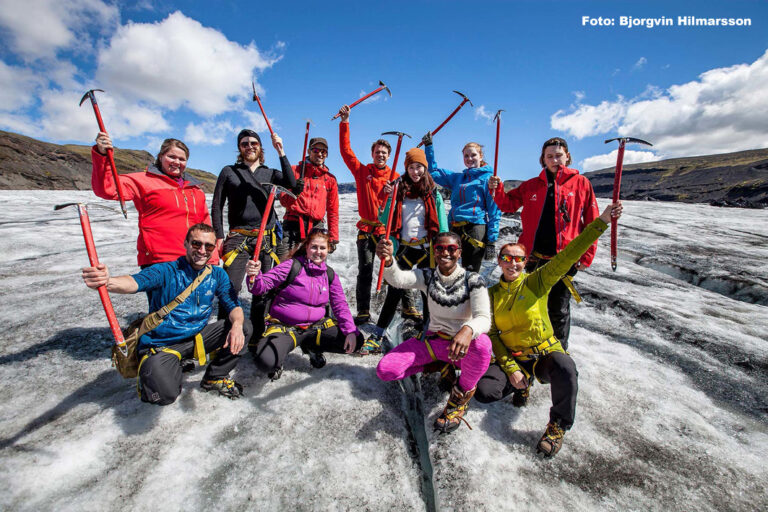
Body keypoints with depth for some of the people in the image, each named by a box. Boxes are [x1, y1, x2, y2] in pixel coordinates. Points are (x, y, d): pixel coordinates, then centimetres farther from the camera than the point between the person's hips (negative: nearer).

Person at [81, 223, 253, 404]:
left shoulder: (217, 275, 0)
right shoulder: (166, 271, -13)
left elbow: (234, 305, -5)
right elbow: (136, 282, -33)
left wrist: (237, 325, -27)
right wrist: (106, 281, -56)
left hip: (197, 339, 4)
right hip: (161, 345, -3)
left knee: (243, 326, -15)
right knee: (165, 394, -27)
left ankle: (215, 377, 6)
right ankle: (152, 371, 13)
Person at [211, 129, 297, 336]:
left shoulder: (270, 173, 14)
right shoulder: (229, 172, 12)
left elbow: (291, 184, -8)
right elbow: (217, 206, 9)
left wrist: (281, 152, -9)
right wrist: (219, 236, 0)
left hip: (266, 238, 2)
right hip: (238, 237, -1)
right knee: (231, 287, -11)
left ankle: (257, 333, 19)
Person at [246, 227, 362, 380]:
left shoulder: (330, 275, 4)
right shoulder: (292, 266, -9)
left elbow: (340, 305, 3)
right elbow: (262, 286, -11)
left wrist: (351, 331, -11)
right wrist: (254, 276, -35)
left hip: (316, 326, 4)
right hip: (284, 326, -4)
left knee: (356, 341, -11)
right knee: (266, 362, -32)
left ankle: (311, 346, 11)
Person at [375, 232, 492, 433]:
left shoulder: (472, 280, -11)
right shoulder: (428, 277, -5)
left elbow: (484, 318, -24)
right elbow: (398, 279, -25)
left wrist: (468, 330, -48)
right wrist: (388, 261, -48)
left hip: (463, 347, -3)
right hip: (433, 341, 3)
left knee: (482, 343, -39)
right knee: (385, 370, -14)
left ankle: (461, 395, -10)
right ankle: (438, 364, 10)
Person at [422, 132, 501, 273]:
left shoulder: (488, 178, 2)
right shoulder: (458, 177, 20)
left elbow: (495, 210, -3)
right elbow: (434, 171, 26)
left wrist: (491, 241, -10)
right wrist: (429, 146, 20)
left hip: (475, 227, -6)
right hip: (455, 229, 6)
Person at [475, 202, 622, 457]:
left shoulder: (536, 282, -5)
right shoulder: (492, 294, 2)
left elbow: (568, 255, -16)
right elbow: (492, 335, 1)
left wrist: (602, 222, -23)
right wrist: (511, 369, -10)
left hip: (546, 353, -2)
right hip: (512, 358, 2)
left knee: (566, 370, -36)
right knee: (484, 392, -18)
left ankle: (558, 426, -6)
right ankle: (524, 381, 15)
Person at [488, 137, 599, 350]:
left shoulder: (581, 183, 1)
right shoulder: (532, 185, 7)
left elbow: (591, 223, 0)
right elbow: (509, 204, 12)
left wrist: (586, 256, -3)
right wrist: (496, 190, -7)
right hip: (534, 257, 3)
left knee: (559, 309, 8)